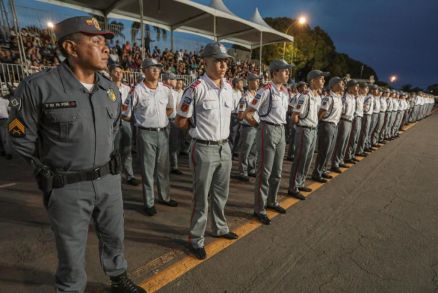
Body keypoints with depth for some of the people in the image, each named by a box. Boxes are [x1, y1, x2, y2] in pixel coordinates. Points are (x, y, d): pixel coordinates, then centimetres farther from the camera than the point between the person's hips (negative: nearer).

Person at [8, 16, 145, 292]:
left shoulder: (111, 89, 2)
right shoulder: (38, 87, -15)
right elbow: (23, 138, -4)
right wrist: (50, 172, 0)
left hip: (109, 179, 5)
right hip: (67, 186, -4)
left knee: (114, 236, 21)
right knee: (72, 250, 14)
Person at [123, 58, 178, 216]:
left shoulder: (165, 90, 6)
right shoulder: (137, 90, -8)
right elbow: (127, 114, -2)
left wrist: (158, 116, 7)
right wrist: (144, 120, 4)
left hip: (163, 132, 5)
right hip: (146, 134, -5)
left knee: (163, 167, 14)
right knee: (148, 169, 4)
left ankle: (164, 196, 31)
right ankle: (149, 203, 18)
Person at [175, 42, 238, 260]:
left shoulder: (228, 87, 7)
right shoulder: (196, 88, -15)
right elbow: (180, 121, -10)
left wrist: (214, 125, 7)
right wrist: (201, 125, 0)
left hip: (224, 147, 7)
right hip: (204, 149, -7)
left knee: (221, 193, 20)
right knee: (201, 197, 6)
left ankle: (220, 228, 42)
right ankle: (196, 239, 25)